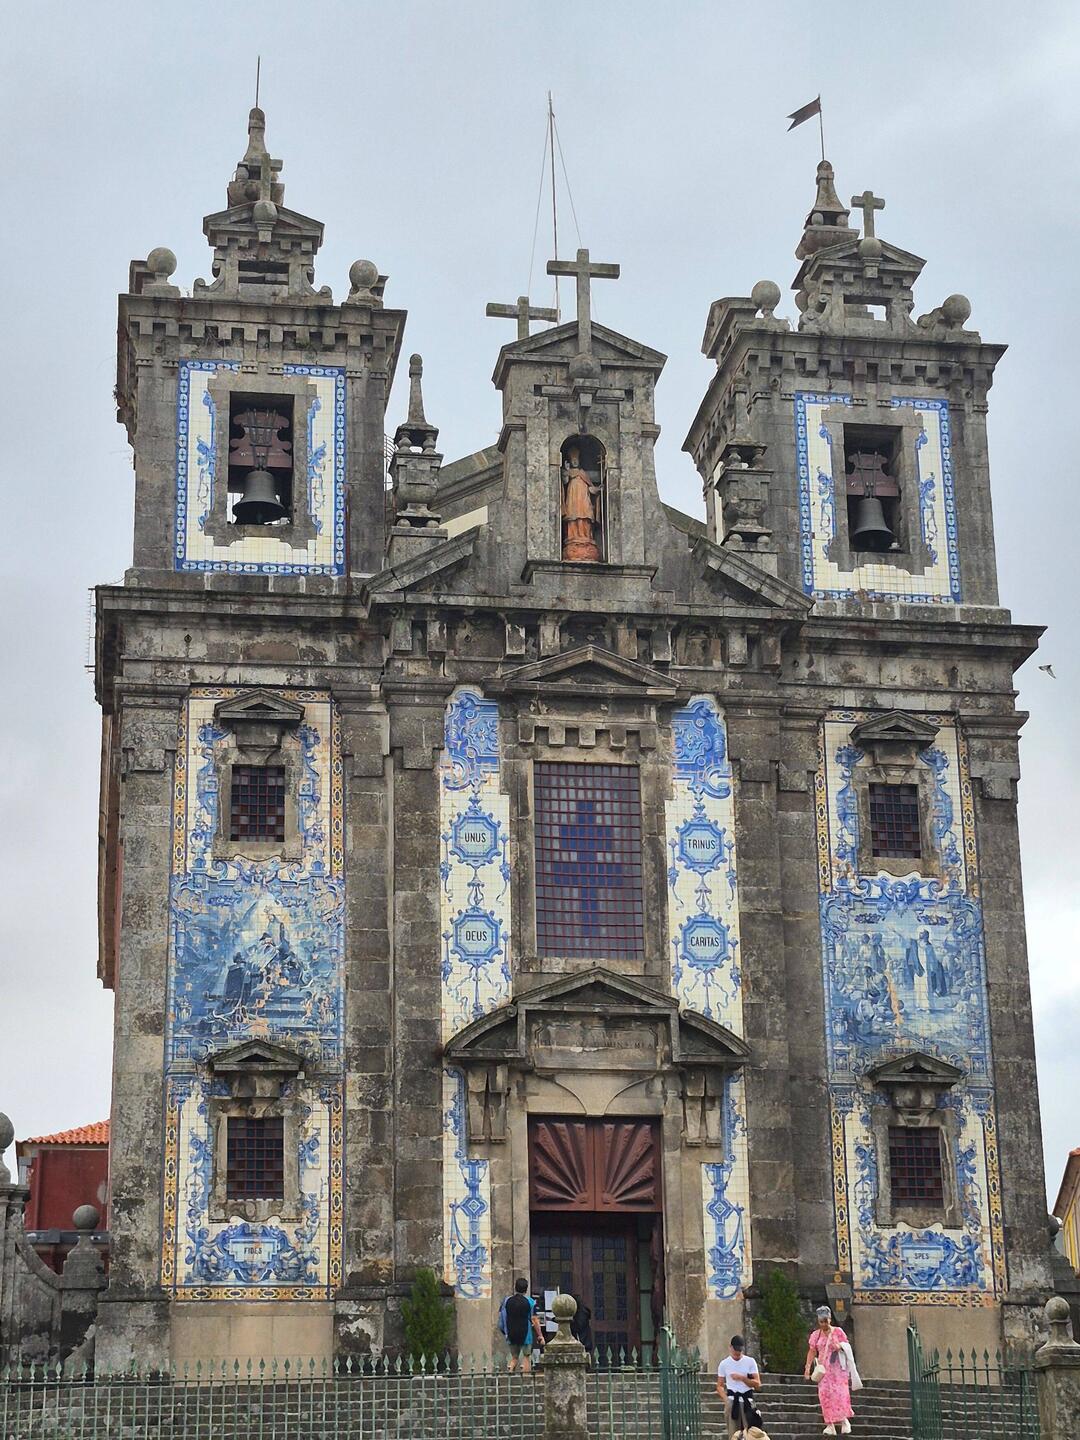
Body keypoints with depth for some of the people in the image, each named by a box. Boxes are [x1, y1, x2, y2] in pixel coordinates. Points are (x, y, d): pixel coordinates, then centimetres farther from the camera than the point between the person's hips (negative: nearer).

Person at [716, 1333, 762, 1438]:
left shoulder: (750, 1362, 4)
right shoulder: (724, 1364, 6)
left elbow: (757, 1384, -1)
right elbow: (719, 1386, 9)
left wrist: (742, 1378, -14)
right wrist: (726, 1399, -8)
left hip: (747, 1401, 0)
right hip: (732, 1401, 0)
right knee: (734, 1434, -4)